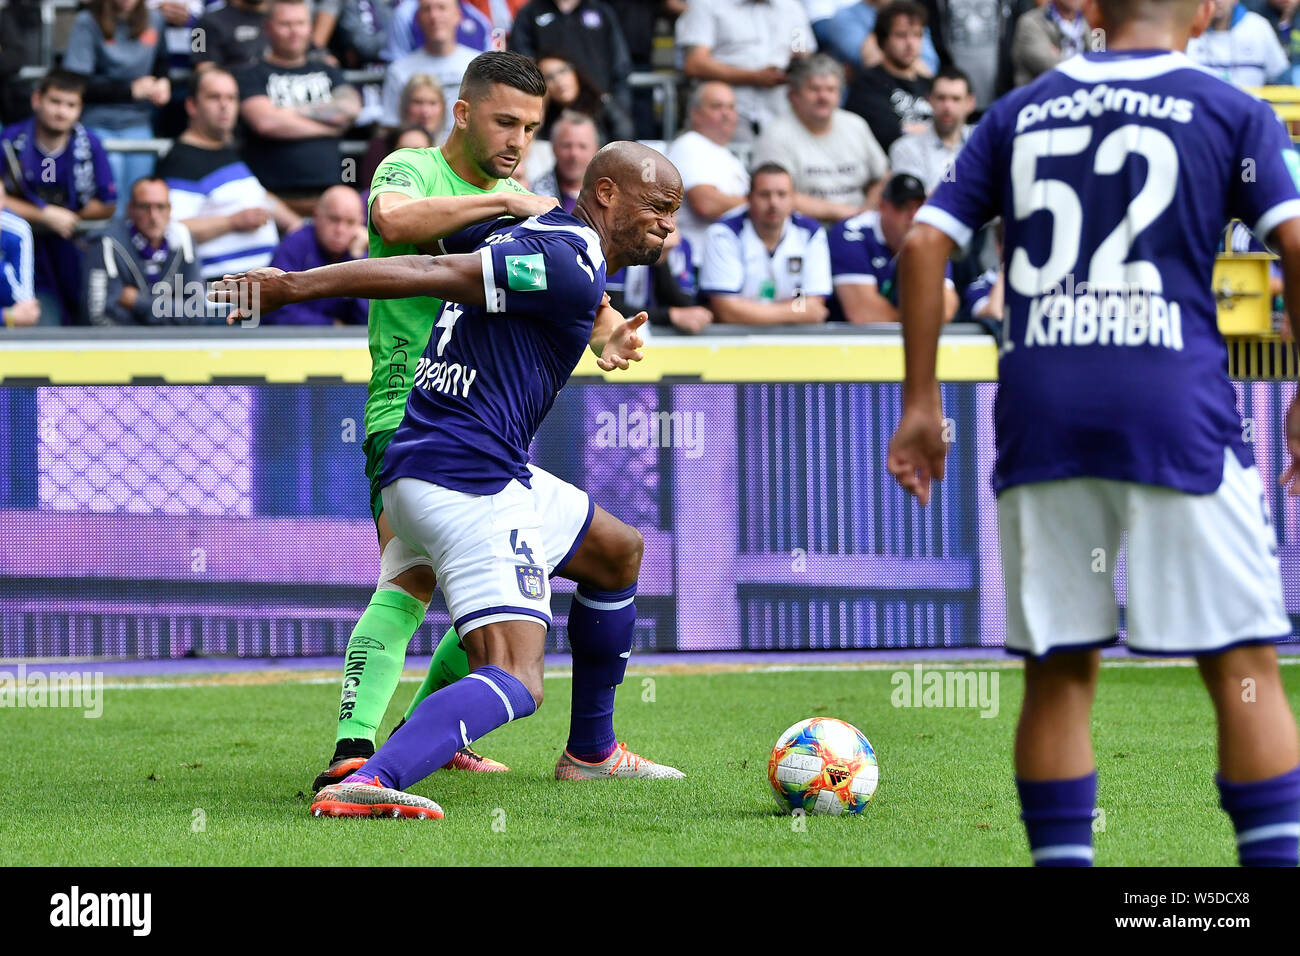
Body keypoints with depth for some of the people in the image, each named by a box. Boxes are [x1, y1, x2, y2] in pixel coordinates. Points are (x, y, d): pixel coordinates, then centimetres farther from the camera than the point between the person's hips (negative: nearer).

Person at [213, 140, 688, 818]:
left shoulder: (523, 233, 14)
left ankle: (592, 755, 39)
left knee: (619, 551, 30)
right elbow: (429, 273, -19)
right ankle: (370, 783, -42)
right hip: (468, 481, -11)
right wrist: (296, 287, -21)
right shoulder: (572, 268, -15)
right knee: (514, 682, -21)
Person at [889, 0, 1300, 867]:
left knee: (1059, 670, 8)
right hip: (1174, 403, -3)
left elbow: (925, 246, 11)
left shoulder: (1020, 113, 17)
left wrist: (920, 401, 14)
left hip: (1039, 406, 3)